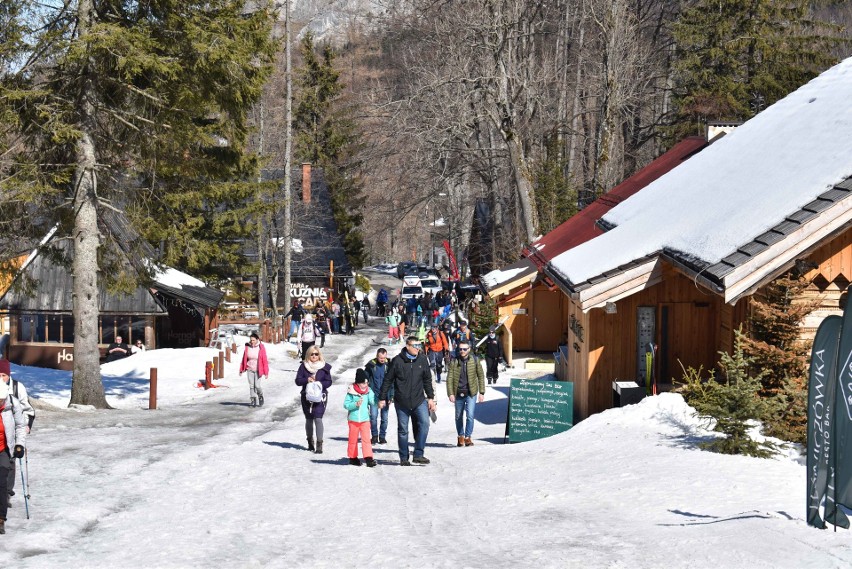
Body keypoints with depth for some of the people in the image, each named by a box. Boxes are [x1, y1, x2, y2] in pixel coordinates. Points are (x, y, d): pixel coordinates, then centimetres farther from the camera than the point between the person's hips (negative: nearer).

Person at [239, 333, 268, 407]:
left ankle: (260, 396, 22)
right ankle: (253, 400, 12)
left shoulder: (261, 348, -11)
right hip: (249, 370, 3)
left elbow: (265, 360, -9)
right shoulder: (247, 347, -3)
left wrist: (266, 372, -11)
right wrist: (241, 369, 8)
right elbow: (244, 359, 6)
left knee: (257, 386, -6)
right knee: (251, 386, 3)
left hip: (258, 370, -3)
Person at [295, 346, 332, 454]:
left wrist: (319, 383, -17)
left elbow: (328, 382, 1)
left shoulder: (325, 367, 1)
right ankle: (310, 442, 29)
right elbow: (298, 381, 1)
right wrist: (307, 380, -17)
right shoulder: (303, 366, 4)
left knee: (318, 418, -14)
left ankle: (319, 444, -15)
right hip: (306, 396, 3)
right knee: (308, 419, 12)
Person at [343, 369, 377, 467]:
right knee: (353, 439, 9)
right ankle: (352, 457, 21)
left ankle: (368, 458, -9)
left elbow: (373, 403, -6)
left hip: (365, 419, 1)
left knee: (366, 439, -7)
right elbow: (346, 404, -8)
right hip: (353, 419, -1)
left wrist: (370, 393, -15)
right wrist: (355, 404, -22)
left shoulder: (368, 391, 1)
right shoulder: (351, 392, -7)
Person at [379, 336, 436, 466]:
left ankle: (418, 454, -12)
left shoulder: (422, 360, 2)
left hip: (419, 400, 2)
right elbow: (388, 380, 1)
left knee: (424, 423, -18)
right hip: (402, 402, -2)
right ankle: (404, 458, 18)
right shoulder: (397, 361, -7)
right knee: (403, 430, 6)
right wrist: (382, 398, 2)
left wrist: (430, 397, 14)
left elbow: (427, 380, 13)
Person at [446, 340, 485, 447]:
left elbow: (481, 377, 3)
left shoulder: (474, 360, -2)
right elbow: (449, 378, -2)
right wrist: (450, 393, -10)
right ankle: (460, 437, 29)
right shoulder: (454, 362, -2)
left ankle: (468, 437, 0)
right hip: (458, 393, 2)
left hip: (471, 393, -2)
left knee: (470, 415, -13)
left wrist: (482, 393, 0)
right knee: (458, 417, 13)